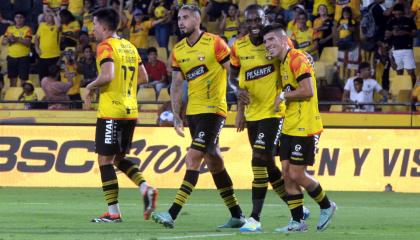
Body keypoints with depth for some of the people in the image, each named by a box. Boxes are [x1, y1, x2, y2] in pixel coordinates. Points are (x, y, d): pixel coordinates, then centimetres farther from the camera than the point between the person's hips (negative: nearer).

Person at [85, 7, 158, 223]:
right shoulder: (130, 47, 15)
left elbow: (107, 75, -24)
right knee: (119, 158, 19)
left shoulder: (106, 46, -10)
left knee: (105, 159, -2)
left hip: (111, 112, -8)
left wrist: (91, 87, -7)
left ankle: (113, 213, -3)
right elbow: (143, 77, 17)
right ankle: (145, 188, -2)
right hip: (130, 112, 8)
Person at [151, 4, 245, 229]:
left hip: (213, 110, -8)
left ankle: (172, 214, -19)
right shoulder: (178, 50, 9)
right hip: (193, 111, 8)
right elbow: (176, 84, 13)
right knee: (213, 162, 12)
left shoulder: (214, 43, -10)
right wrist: (176, 116, 6)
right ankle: (237, 215, 21)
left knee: (193, 159, -14)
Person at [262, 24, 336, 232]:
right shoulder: (284, 62, 15)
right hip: (289, 127, 9)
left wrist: (284, 96, -12)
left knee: (296, 174, -6)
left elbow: (308, 91, -23)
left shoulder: (297, 59, -15)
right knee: (287, 174, 5)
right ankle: (297, 222, 9)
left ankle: (326, 207, 16)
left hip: (304, 128, -9)